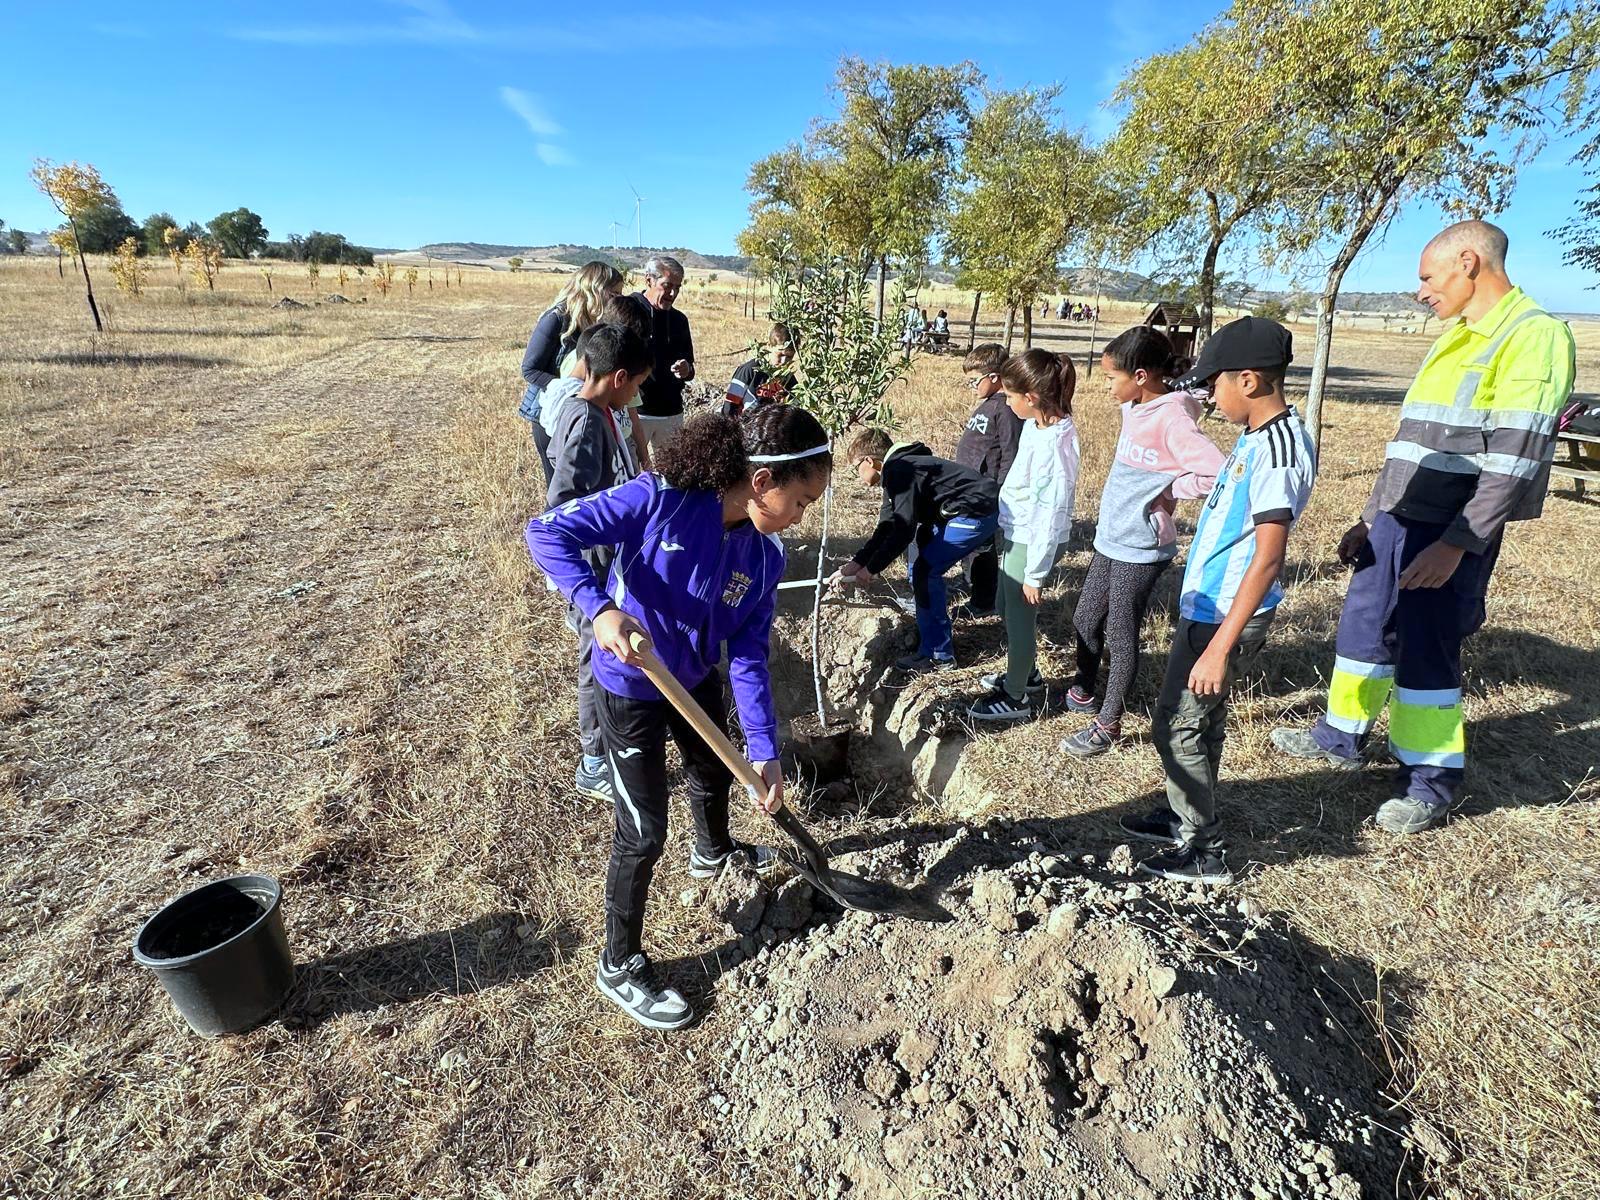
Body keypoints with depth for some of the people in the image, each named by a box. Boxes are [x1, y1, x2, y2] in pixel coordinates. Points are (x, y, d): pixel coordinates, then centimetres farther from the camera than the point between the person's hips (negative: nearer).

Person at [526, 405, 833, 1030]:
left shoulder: (765, 557, -12)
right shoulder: (659, 498, -29)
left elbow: (748, 656, -9)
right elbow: (548, 532, -28)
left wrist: (765, 752, -13)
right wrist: (599, 606, -43)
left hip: (697, 681, 7)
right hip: (631, 692, -6)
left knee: (716, 772, 30)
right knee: (643, 832, 3)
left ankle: (714, 853, 65)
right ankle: (620, 966, 28)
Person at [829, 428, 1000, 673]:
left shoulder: (900, 471, -18)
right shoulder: (895, 473, 13)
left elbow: (904, 531, -22)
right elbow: (886, 528, 12)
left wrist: (871, 568, -12)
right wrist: (855, 564, 5)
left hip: (978, 512, -10)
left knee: (925, 571, -10)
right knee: (921, 569, 13)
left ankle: (938, 654, -2)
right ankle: (930, 632, 26)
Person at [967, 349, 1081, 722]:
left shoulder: (1053, 444, -27)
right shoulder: (1037, 425, -1)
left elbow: (1051, 515, -23)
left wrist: (1035, 574, -17)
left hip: (1032, 543, -9)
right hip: (1016, 534, 9)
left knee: (1019, 616, 7)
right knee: (1007, 606, 24)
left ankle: (1015, 698, 26)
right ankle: (1025, 674, 46)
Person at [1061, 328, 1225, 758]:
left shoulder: (1172, 419, -21)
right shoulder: (1133, 409, 5)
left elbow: (1216, 474, -29)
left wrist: (1166, 491, -16)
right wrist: (1121, 490, 4)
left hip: (1140, 549, -8)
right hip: (1111, 539, 9)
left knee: (1120, 636, 3)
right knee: (1084, 620, 19)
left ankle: (1108, 724, 18)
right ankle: (1083, 691, 40)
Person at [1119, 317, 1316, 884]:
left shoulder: (1277, 449, -23)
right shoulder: (1258, 436, 6)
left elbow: (1267, 561, -26)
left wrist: (1219, 647, -26)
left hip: (1226, 617, -10)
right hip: (1208, 606, 10)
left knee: (1178, 727, 1)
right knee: (1201, 719, 19)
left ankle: (1205, 850, 17)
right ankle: (1184, 818, 36)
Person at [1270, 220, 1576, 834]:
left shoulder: (1532, 335, -12)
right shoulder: (1456, 339, 16)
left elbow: (1515, 458, -20)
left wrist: (1457, 543, -24)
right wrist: (1370, 517, 19)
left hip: (1451, 533, -8)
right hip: (1396, 519, 8)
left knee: (1426, 652, -1)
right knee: (1363, 627, 15)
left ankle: (1431, 783, 15)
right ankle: (1341, 737, 32)